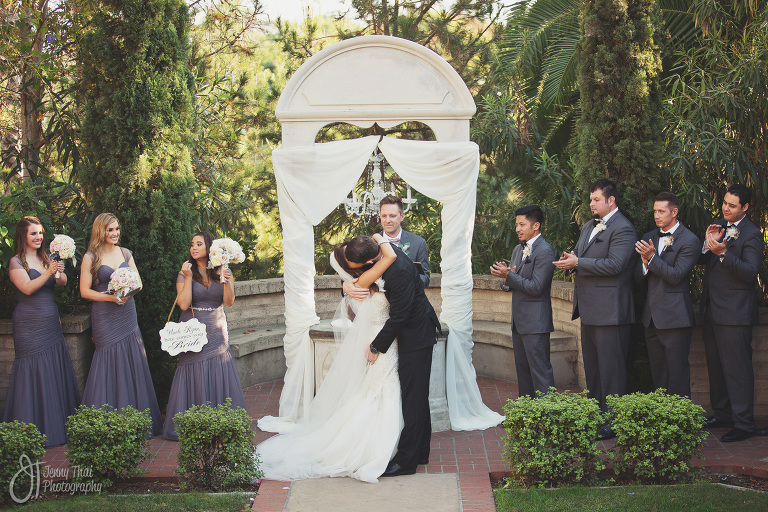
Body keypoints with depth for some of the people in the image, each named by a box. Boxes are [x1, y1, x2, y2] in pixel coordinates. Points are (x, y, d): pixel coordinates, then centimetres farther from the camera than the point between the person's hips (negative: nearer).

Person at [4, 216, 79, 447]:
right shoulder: (17, 262, -4)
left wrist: (60, 272, -20)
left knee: (56, 372, 7)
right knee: (33, 373, -4)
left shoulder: (46, 258, 13)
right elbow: (27, 288, -17)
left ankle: (59, 425, 15)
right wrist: (48, 273, -27)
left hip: (51, 322, 6)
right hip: (30, 324, -6)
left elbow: (63, 283, 1)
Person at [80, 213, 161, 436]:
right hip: (104, 316, -4)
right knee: (109, 362, -4)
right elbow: (85, 291, -4)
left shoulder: (125, 253, 10)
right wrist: (110, 297, -16)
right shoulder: (91, 257, -3)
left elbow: (138, 283, 10)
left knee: (133, 361, 3)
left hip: (127, 313, 4)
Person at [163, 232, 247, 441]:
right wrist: (188, 278, -15)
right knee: (195, 377, -1)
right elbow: (184, 304, -11)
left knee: (219, 376, 1)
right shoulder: (185, 273, 0)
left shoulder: (222, 272, 4)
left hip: (217, 333, 2)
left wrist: (227, 281, -22)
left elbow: (229, 302, -6)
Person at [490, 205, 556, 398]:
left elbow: (536, 288, -18)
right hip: (519, 321, 9)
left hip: (535, 322, -9)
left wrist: (508, 275, -17)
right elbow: (509, 285, 15)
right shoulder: (518, 250, 15)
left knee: (540, 371, -6)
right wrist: (505, 278, -8)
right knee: (522, 370, 15)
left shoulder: (545, 251, -13)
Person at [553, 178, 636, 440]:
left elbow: (614, 265, -22)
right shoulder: (589, 227, 18)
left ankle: (612, 423, 2)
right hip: (589, 310, 10)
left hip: (609, 311, -10)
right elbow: (578, 254, 23)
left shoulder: (623, 229, -12)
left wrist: (578, 262, -18)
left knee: (611, 368, -4)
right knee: (591, 367, 16)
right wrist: (570, 260, -1)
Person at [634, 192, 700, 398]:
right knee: (657, 373, 13)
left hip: (675, 317, -7)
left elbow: (676, 276, -15)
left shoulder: (689, 241, -7)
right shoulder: (649, 238, 12)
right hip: (652, 317, 7)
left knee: (677, 372, -3)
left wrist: (652, 257, -19)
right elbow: (637, 277, 9)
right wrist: (645, 262, -11)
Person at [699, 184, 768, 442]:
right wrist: (708, 243, -11)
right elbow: (702, 261, 9)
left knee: (738, 368, -5)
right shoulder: (719, 226, 12)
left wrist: (723, 253, -32)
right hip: (712, 309, 8)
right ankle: (722, 413, 29)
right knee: (716, 365, 16)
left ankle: (744, 423, 2)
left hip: (735, 313, -8)